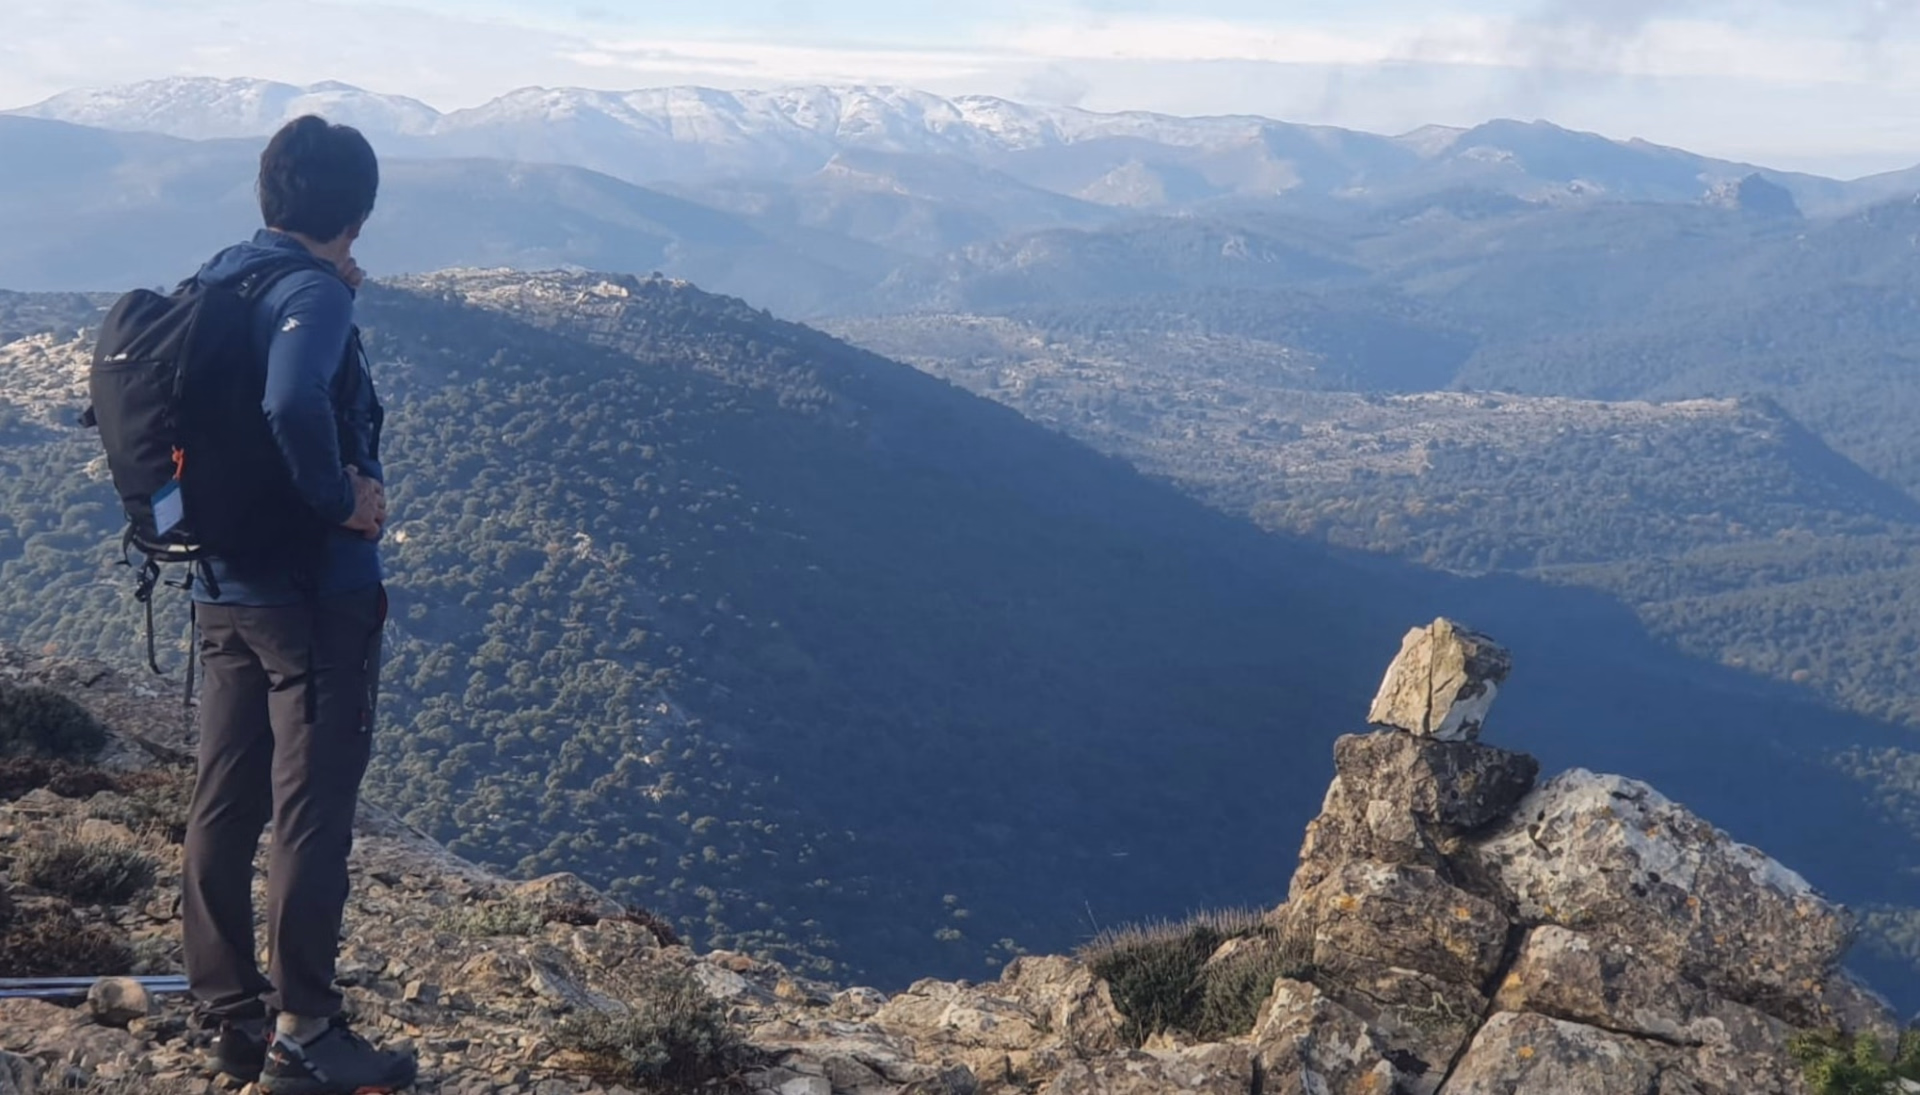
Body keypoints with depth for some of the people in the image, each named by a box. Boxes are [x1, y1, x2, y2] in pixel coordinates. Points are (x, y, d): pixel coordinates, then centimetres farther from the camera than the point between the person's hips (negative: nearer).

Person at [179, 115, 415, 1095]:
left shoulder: (218, 283, 9)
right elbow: (295, 404, -35)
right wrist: (341, 498, -18)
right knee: (311, 813, 0)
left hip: (226, 589, 8)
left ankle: (230, 1014, 23)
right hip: (316, 592, -8)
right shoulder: (314, 292, -16)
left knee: (223, 803, 12)